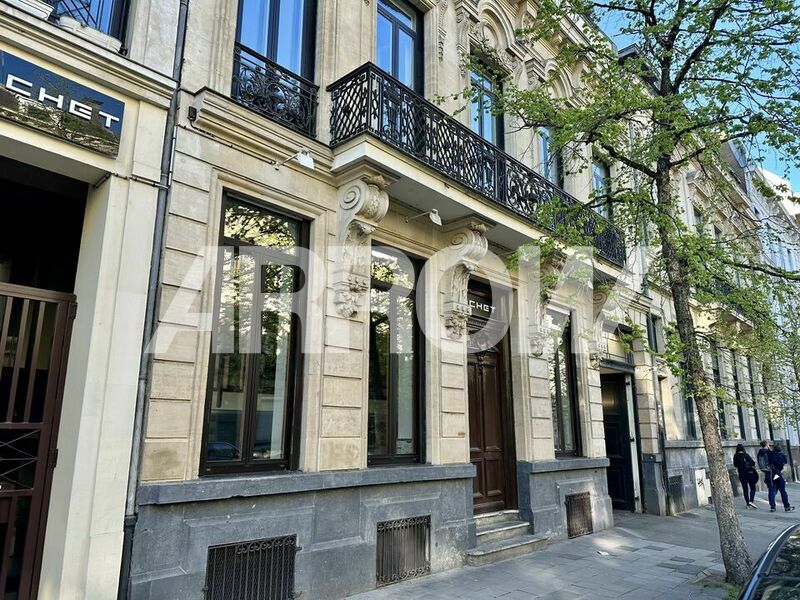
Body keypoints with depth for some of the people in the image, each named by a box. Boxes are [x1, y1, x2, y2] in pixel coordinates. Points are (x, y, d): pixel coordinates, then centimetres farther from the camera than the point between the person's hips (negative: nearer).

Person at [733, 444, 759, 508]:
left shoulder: (736, 456, -1)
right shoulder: (745, 455, -12)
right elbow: (753, 463, -15)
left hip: (741, 474, 3)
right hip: (749, 473, -3)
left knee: (745, 489, 10)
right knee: (752, 488, 6)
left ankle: (748, 503, 10)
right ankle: (751, 501, -12)